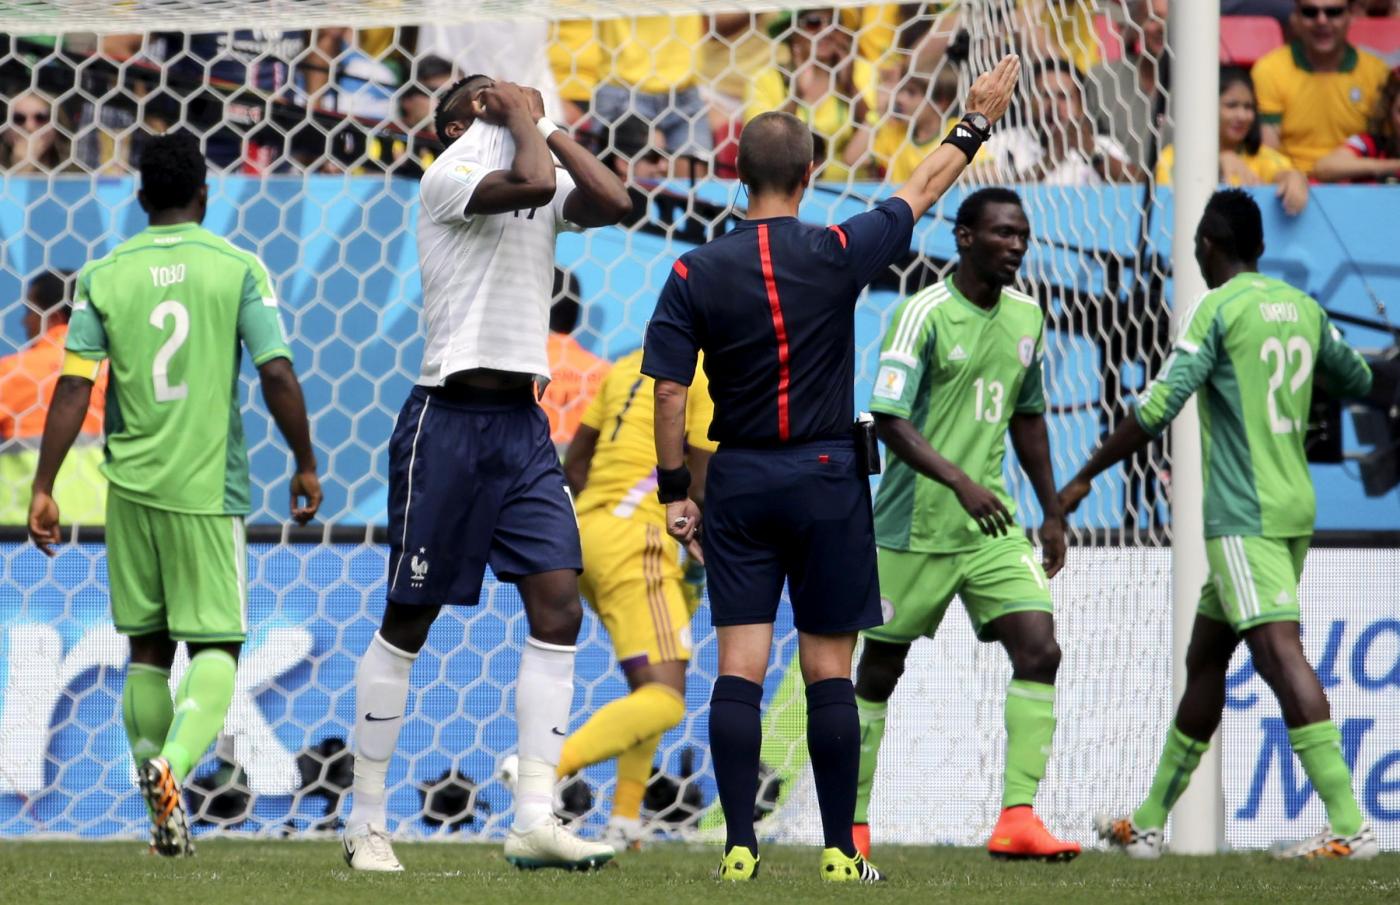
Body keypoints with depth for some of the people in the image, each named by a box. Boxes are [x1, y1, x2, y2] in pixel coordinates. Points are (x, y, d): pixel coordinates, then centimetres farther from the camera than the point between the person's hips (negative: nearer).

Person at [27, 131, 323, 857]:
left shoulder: (103, 276, 2)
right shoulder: (238, 269, -3)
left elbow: (73, 388, -2)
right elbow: (277, 375, -7)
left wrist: (43, 489, 1)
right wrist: (306, 465, 5)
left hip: (132, 486, 3)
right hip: (209, 485, -2)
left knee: (148, 646, 14)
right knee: (217, 645, 2)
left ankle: (162, 816, 14)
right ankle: (174, 761, -26)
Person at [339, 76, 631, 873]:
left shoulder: (542, 177, 16)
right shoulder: (451, 173, -6)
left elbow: (616, 203, -1)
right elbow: (531, 183, -25)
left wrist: (548, 127, 4)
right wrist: (520, 118, -7)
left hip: (524, 425, 7)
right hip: (451, 423, -7)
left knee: (559, 608, -7)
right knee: (409, 622, 2)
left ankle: (535, 820, -8)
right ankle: (368, 821, 11)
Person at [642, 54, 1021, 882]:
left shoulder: (696, 274, -4)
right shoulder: (837, 255, -7)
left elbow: (669, 391, -4)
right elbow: (924, 190, 7)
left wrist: (675, 491, 5)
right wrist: (977, 123, 22)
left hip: (739, 481, 1)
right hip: (827, 479, -1)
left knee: (739, 668, 1)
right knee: (829, 673, 3)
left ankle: (740, 846, -4)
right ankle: (840, 851, 5)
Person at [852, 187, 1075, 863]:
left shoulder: (1027, 317, 9)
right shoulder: (923, 313, -12)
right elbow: (888, 420, -20)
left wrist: (1053, 512, 20)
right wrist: (961, 483, -31)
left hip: (992, 525, 5)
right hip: (914, 525, -5)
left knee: (1039, 650, -12)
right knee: (881, 668, 4)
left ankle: (1018, 819, -14)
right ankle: (852, 825, 19)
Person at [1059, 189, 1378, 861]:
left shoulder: (1218, 309, -9)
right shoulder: (1303, 308, 12)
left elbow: (1157, 408, -14)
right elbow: (1357, 381, 29)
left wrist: (1084, 477, -6)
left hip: (1243, 515, -8)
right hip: (1293, 509, 8)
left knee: (1279, 652, -17)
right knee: (1204, 659, 16)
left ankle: (1349, 826, -28)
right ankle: (1150, 822, 24)